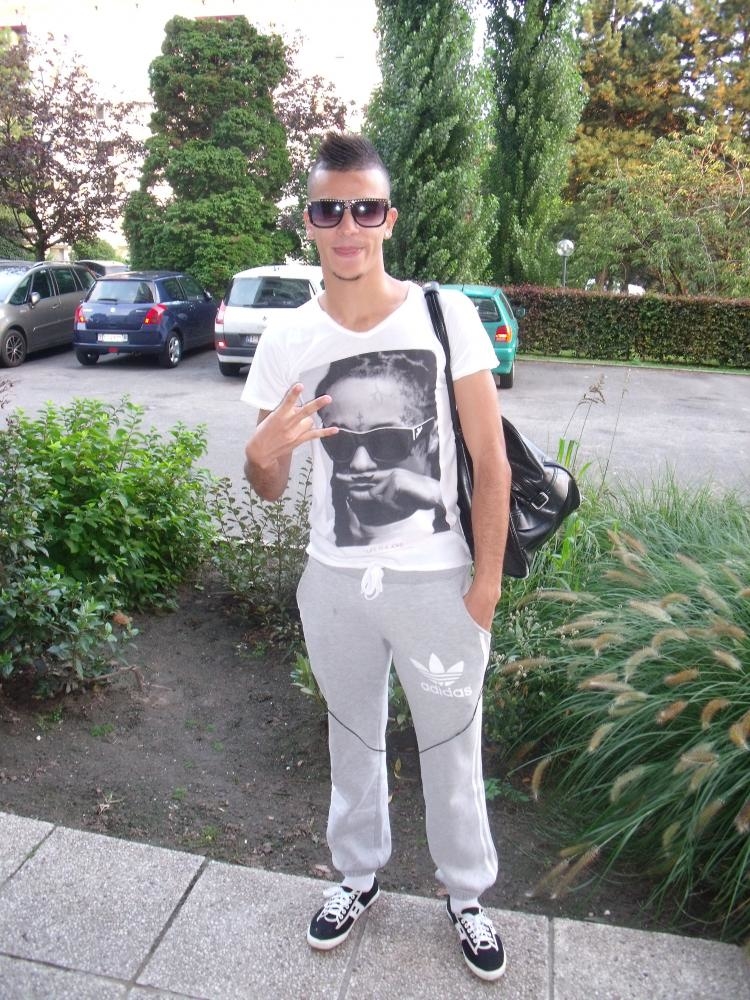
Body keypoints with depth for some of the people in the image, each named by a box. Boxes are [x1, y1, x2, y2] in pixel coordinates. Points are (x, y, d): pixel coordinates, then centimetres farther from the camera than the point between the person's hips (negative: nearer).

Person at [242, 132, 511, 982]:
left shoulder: (446, 315, -11)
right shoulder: (286, 342, -4)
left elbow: (491, 462, -7)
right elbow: (270, 489, 2)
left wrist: (486, 582, -8)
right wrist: (262, 451, -21)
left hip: (435, 579, -2)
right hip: (334, 582, 3)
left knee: (451, 746, 15)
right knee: (352, 737, 22)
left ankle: (467, 893, 41)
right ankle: (359, 873, 47)